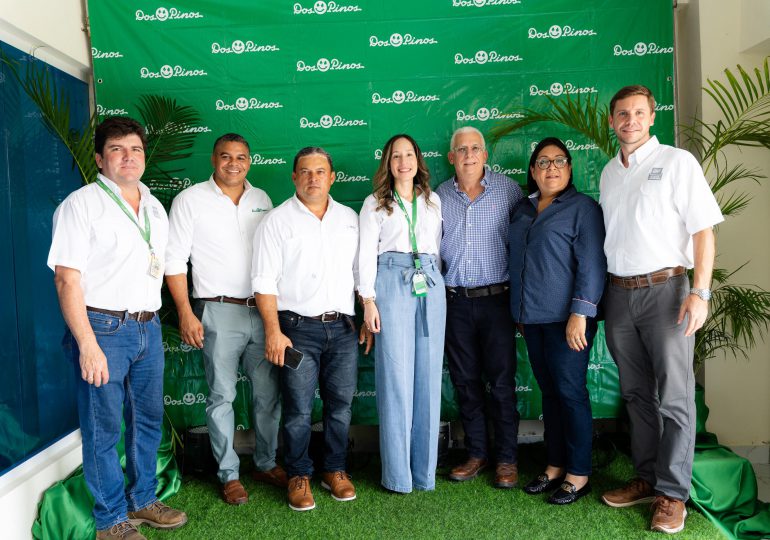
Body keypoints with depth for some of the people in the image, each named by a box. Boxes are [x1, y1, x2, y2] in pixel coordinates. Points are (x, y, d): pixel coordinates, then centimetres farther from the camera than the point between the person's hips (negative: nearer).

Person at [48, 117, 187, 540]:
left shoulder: (154, 206, 13)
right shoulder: (81, 204, -7)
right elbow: (67, 279, -13)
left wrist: (152, 320, 11)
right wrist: (88, 345, -19)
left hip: (148, 327, 7)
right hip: (103, 328, -6)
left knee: (148, 420, 16)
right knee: (103, 428, 4)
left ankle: (143, 500, 34)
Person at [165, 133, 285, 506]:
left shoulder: (261, 199, 10)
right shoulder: (190, 200, -1)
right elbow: (174, 261, -3)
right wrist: (186, 314, -10)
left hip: (262, 309, 4)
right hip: (219, 312, -4)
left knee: (268, 391, 9)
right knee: (222, 396, 4)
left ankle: (266, 463, 26)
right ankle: (229, 474, 18)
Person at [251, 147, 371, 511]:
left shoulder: (350, 219, 12)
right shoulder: (277, 221, -1)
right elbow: (264, 282, -6)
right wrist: (273, 331, -13)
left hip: (342, 327, 4)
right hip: (298, 328, -3)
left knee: (340, 403, 10)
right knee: (298, 409, 1)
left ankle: (335, 470, 28)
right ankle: (298, 475, 21)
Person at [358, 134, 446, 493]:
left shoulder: (433, 201, 19)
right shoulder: (375, 204, 10)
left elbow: (439, 247, 17)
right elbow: (367, 253, 2)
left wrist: (438, 286, 9)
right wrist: (368, 300, -7)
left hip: (430, 284, 3)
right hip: (391, 282, -3)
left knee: (428, 375, 2)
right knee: (395, 375, -4)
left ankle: (425, 470, 13)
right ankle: (397, 473, 5)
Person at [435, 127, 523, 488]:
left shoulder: (508, 190, 0)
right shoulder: (438, 196, 7)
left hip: (496, 299, -3)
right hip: (455, 302, 3)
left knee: (502, 382, 2)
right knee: (465, 382, 11)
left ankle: (507, 458, 18)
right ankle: (476, 453, 26)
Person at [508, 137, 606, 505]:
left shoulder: (583, 207, -4)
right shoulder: (523, 210, 15)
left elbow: (592, 264, -12)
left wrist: (580, 314, -18)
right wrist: (519, 311, 18)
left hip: (565, 319, -6)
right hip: (532, 318, 6)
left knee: (570, 393, -1)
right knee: (549, 392, 13)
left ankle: (579, 474, 12)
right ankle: (555, 465, 24)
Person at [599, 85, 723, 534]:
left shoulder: (677, 162, -2)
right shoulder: (609, 173, 13)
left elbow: (704, 230, -7)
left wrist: (700, 292, -16)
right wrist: (597, 295, 8)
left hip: (664, 288, -5)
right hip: (619, 292, 5)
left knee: (674, 397, -1)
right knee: (637, 394, 12)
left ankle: (673, 494, 11)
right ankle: (648, 479, 24)